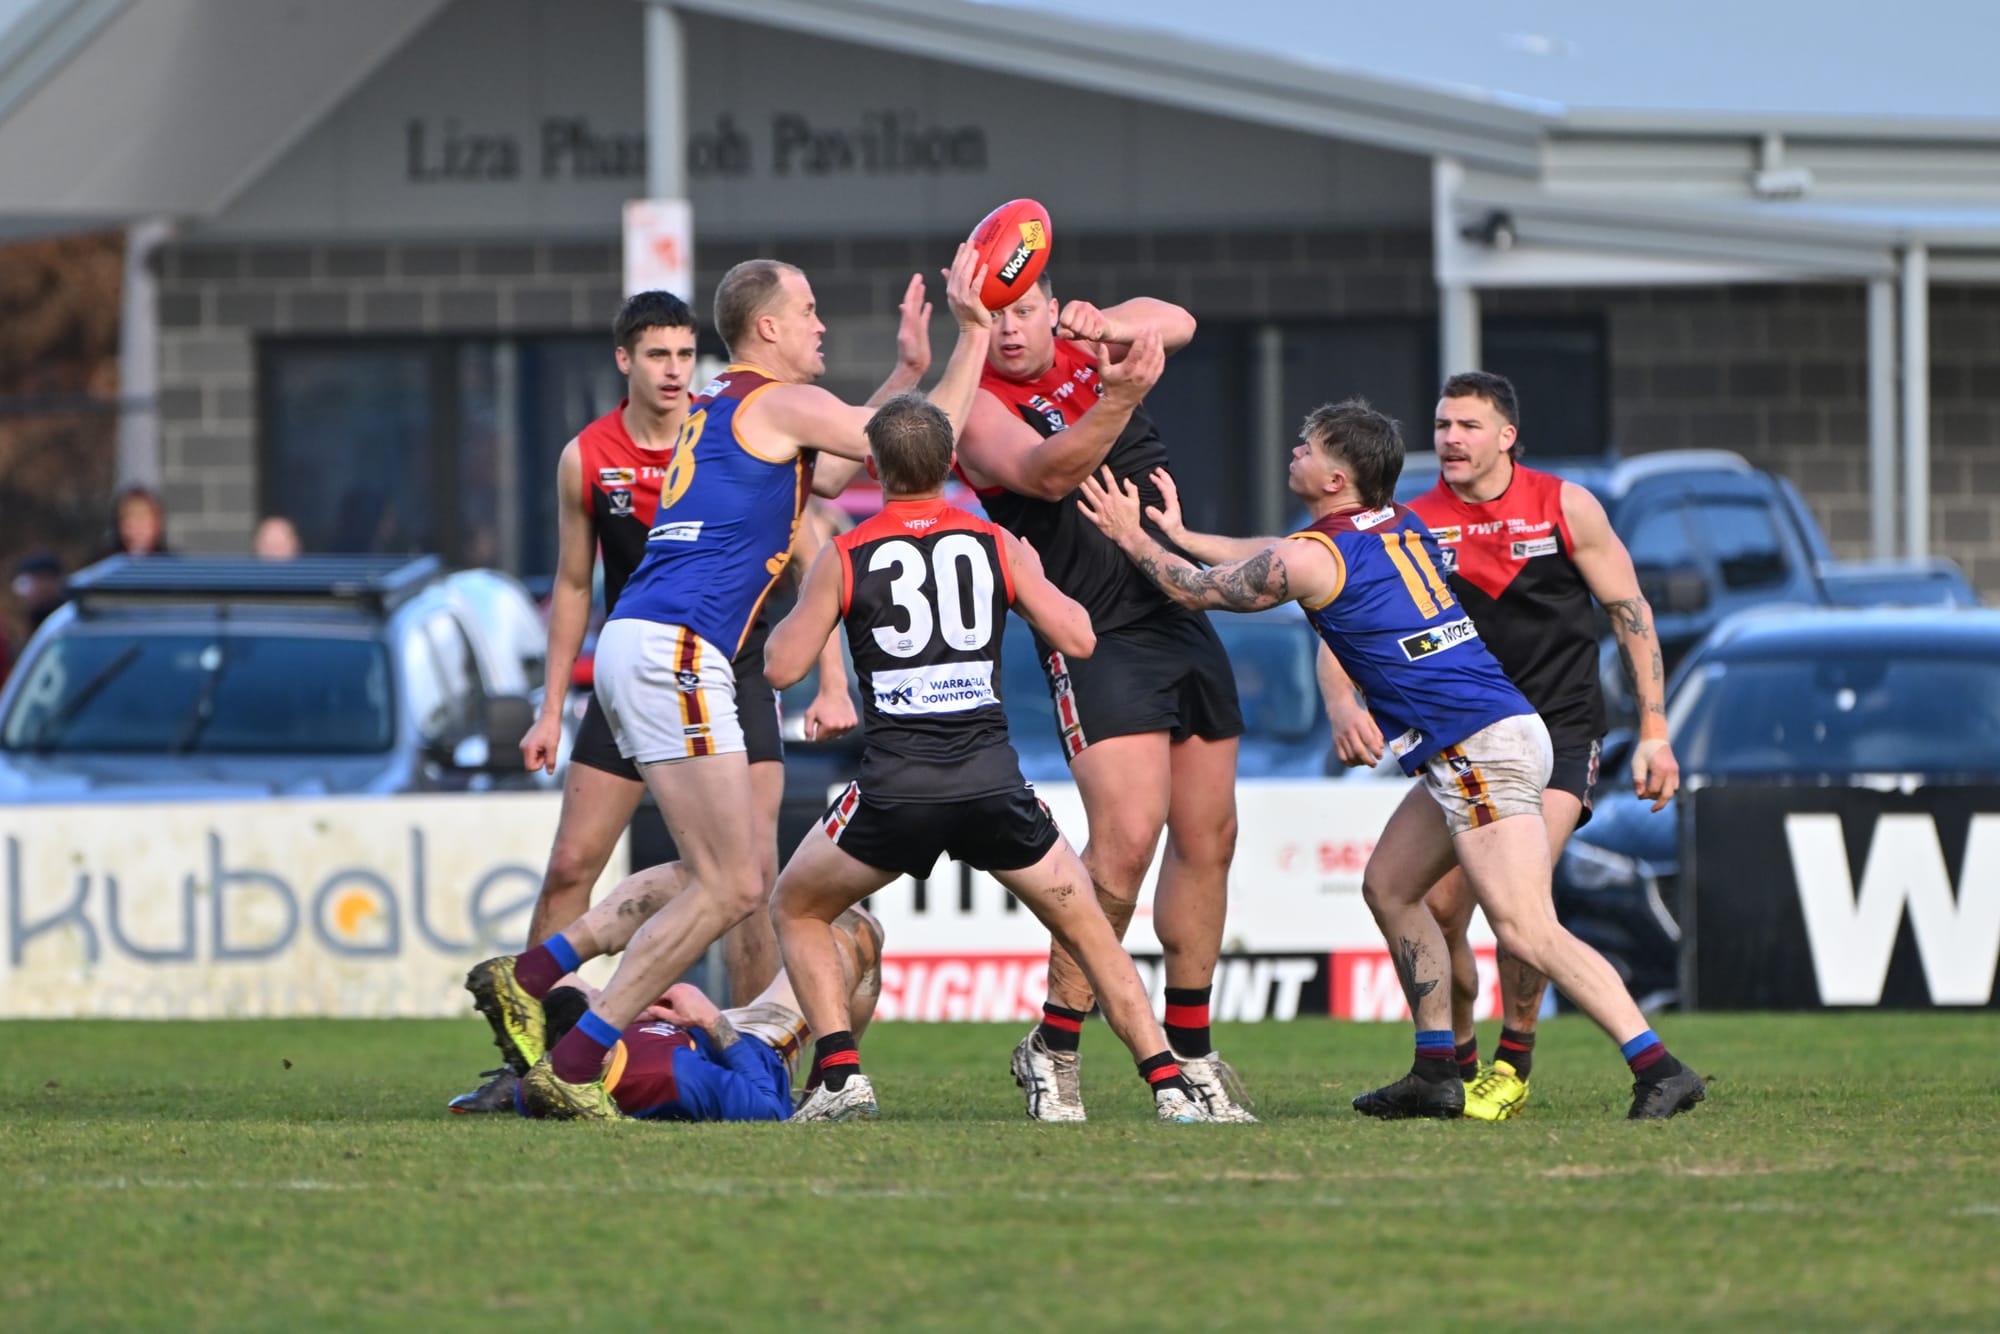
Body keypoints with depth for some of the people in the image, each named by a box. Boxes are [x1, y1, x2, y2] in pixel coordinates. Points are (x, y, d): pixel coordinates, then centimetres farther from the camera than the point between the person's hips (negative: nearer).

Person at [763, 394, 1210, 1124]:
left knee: (796, 908, 21)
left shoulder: (844, 558, 4)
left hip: (896, 786, -1)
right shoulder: (997, 545, 8)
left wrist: (801, 606, 25)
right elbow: (1077, 638, 6)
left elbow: (782, 666, 5)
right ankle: (1170, 1085, 3)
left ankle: (840, 1073, 5)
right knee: (1087, 928, 15)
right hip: (991, 781, 2)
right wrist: (1031, 577, 25)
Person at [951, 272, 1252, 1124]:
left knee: (1207, 838, 6)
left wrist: (1112, 325, -29)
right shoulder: (980, 407, -9)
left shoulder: (1091, 348, 9)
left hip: (1184, 621, 6)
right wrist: (1119, 399, -44)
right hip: (1098, 637, -6)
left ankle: (1190, 1052, 16)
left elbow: (1174, 324, -8)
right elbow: (1049, 474, -27)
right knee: (1126, 837, -19)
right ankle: (1053, 1051, -8)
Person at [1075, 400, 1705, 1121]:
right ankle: (1436, 1075, 17)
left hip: (1481, 747, -10)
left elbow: (1198, 591, 8)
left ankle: (1658, 1067, -25)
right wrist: (1180, 534, 38)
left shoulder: (1313, 560, -9)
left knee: (1526, 930, -16)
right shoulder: (1399, 525, 16)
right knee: (1388, 884, 18)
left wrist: (1131, 538, 22)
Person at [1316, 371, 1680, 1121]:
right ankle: (1456, 1066, 14)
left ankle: (1514, 1065, -6)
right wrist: (1342, 705, -28)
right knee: (1437, 905, -8)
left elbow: (1630, 613, 3)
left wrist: (1653, 731, 0)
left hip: (1559, 729, -3)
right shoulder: (1411, 525, -2)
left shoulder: (1566, 508, -3)